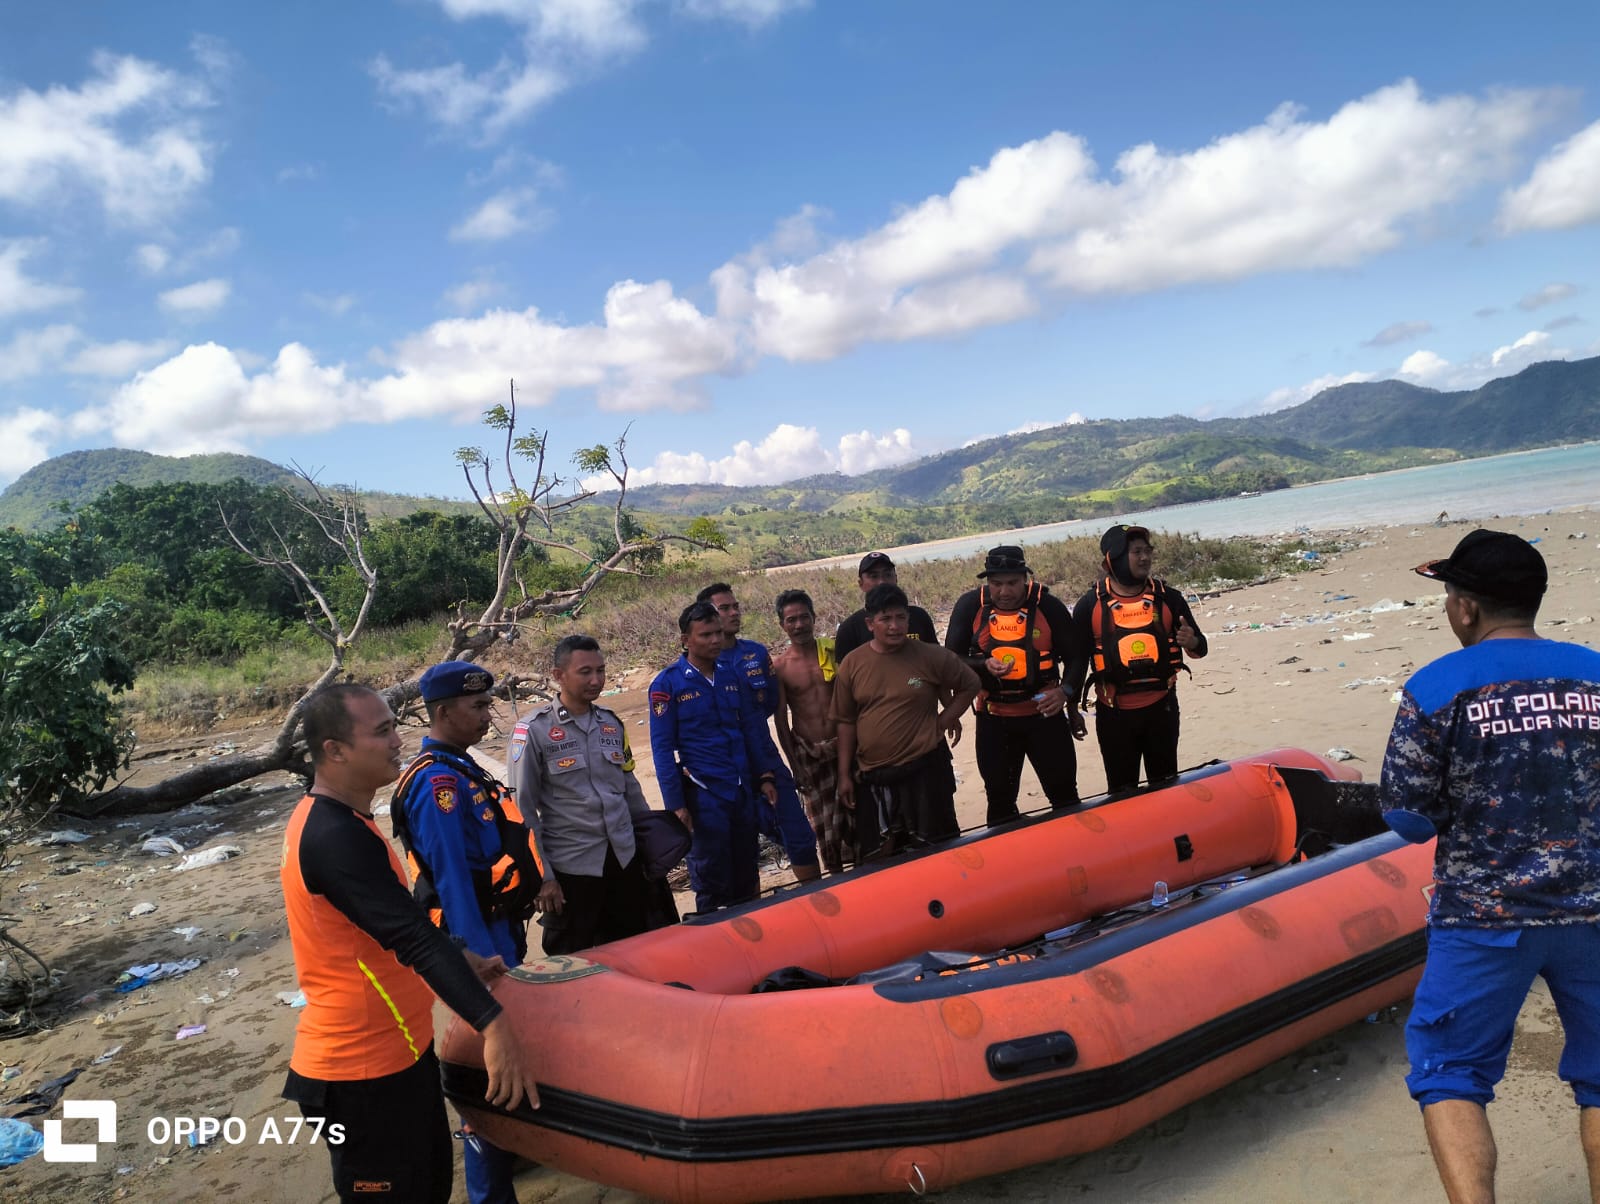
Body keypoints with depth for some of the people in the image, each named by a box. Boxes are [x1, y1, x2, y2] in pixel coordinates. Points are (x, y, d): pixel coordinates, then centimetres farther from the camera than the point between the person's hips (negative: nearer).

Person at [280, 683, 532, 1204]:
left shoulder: (331, 820, 7)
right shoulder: (334, 837, -26)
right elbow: (412, 938, -34)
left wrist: (467, 961, 19)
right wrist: (493, 1025, -38)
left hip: (392, 1048, 10)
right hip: (366, 1069, -10)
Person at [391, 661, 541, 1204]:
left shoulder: (458, 767, 10)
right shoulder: (439, 782, -21)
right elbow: (452, 881, -24)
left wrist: (538, 881, 20)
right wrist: (482, 960, -24)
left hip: (499, 925, 10)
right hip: (479, 933, -10)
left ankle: (510, 1146, 38)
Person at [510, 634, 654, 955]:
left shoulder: (611, 723, 7)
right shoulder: (534, 731, -9)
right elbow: (523, 811, -9)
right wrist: (542, 876, -11)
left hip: (626, 860, 5)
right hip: (571, 868, -5)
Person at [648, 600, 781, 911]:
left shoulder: (731, 676, 9)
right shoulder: (667, 684, -6)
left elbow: (754, 729, 12)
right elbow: (662, 748, -8)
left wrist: (765, 777, 5)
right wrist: (676, 804, -11)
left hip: (744, 792, 5)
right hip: (703, 795, -5)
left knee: (747, 880, 15)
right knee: (712, 884, 3)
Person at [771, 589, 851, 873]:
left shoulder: (833, 650, -2)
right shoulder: (778, 666, -5)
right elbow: (781, 721, -1)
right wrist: (794, 765, -2)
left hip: (844, 746, 1)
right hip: (809, 754, -1)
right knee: (824, 826, 4)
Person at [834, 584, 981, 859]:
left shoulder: (931, 657, -6)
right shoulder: (852, 665, -1)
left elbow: (969, 684, 9)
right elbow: (846, 722, 4)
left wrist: (944, 719, -2)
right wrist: (844, 774, 4)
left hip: (925, 771, -2)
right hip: (873, 778, 2)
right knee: (877, 858, 10)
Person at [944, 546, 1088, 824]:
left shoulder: (1048, 605, -7)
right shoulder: (970, 606, -5)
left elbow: (1076, 655, 2)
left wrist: (1065, 692, -12)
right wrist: (984, 664, -20)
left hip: (1045, 714, -1)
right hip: (993, 719, 1)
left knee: (1064, 795, 7)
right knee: (999, 800, 13)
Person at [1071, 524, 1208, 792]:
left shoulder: (1167, 597, 0)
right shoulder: (1090, 605, -5)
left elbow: (1200, 646, 6)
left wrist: (1191, 642, -18)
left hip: (1161, 708, 1)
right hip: (1114, 714, -1)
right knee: (1122, 792, 10)